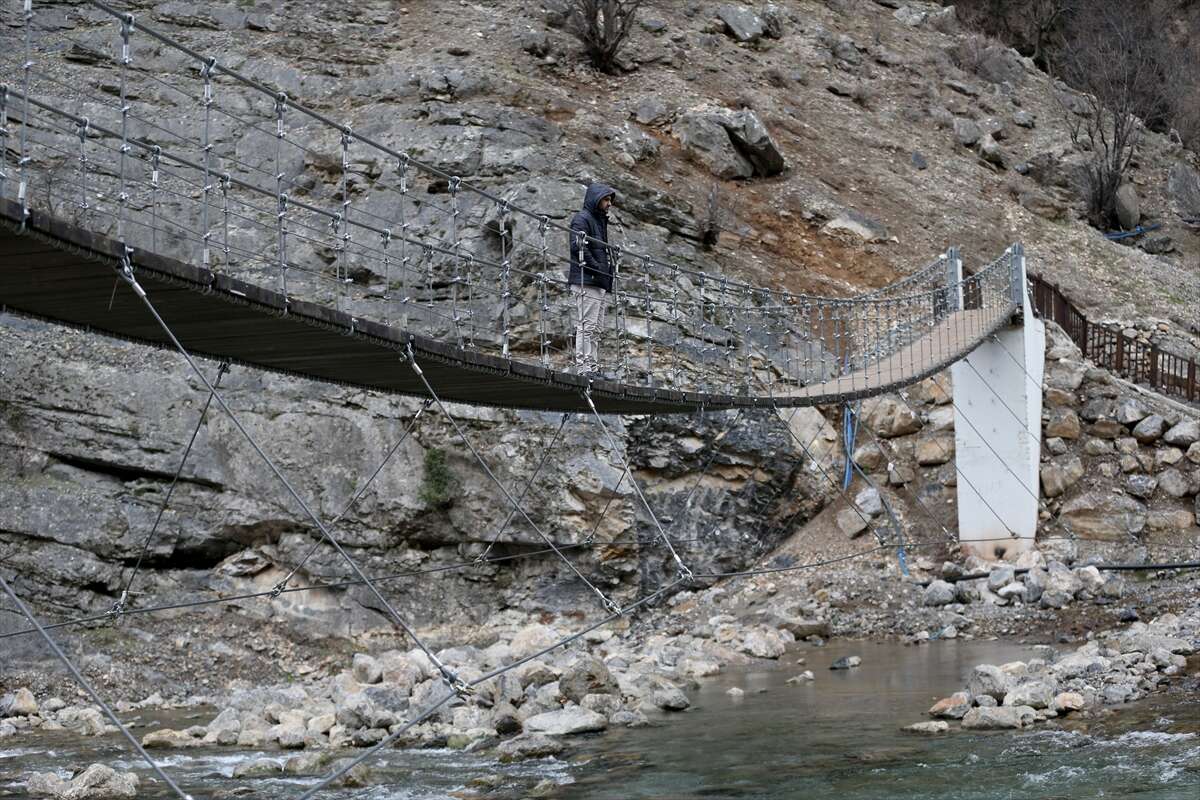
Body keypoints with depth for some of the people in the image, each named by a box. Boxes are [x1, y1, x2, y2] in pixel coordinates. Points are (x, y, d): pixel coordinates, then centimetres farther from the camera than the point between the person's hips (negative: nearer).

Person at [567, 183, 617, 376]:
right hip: (586, 282, -10)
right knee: (586, 325, -13)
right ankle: (584, 367, -15)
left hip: (600, 283, 10)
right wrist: (597, 268, -18)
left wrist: (609, 265, 11)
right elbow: (578, 246, -19)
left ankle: (593, 367, 10)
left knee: (596, 328, 8)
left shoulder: (600, 220, 24)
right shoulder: (582, 219, -6)